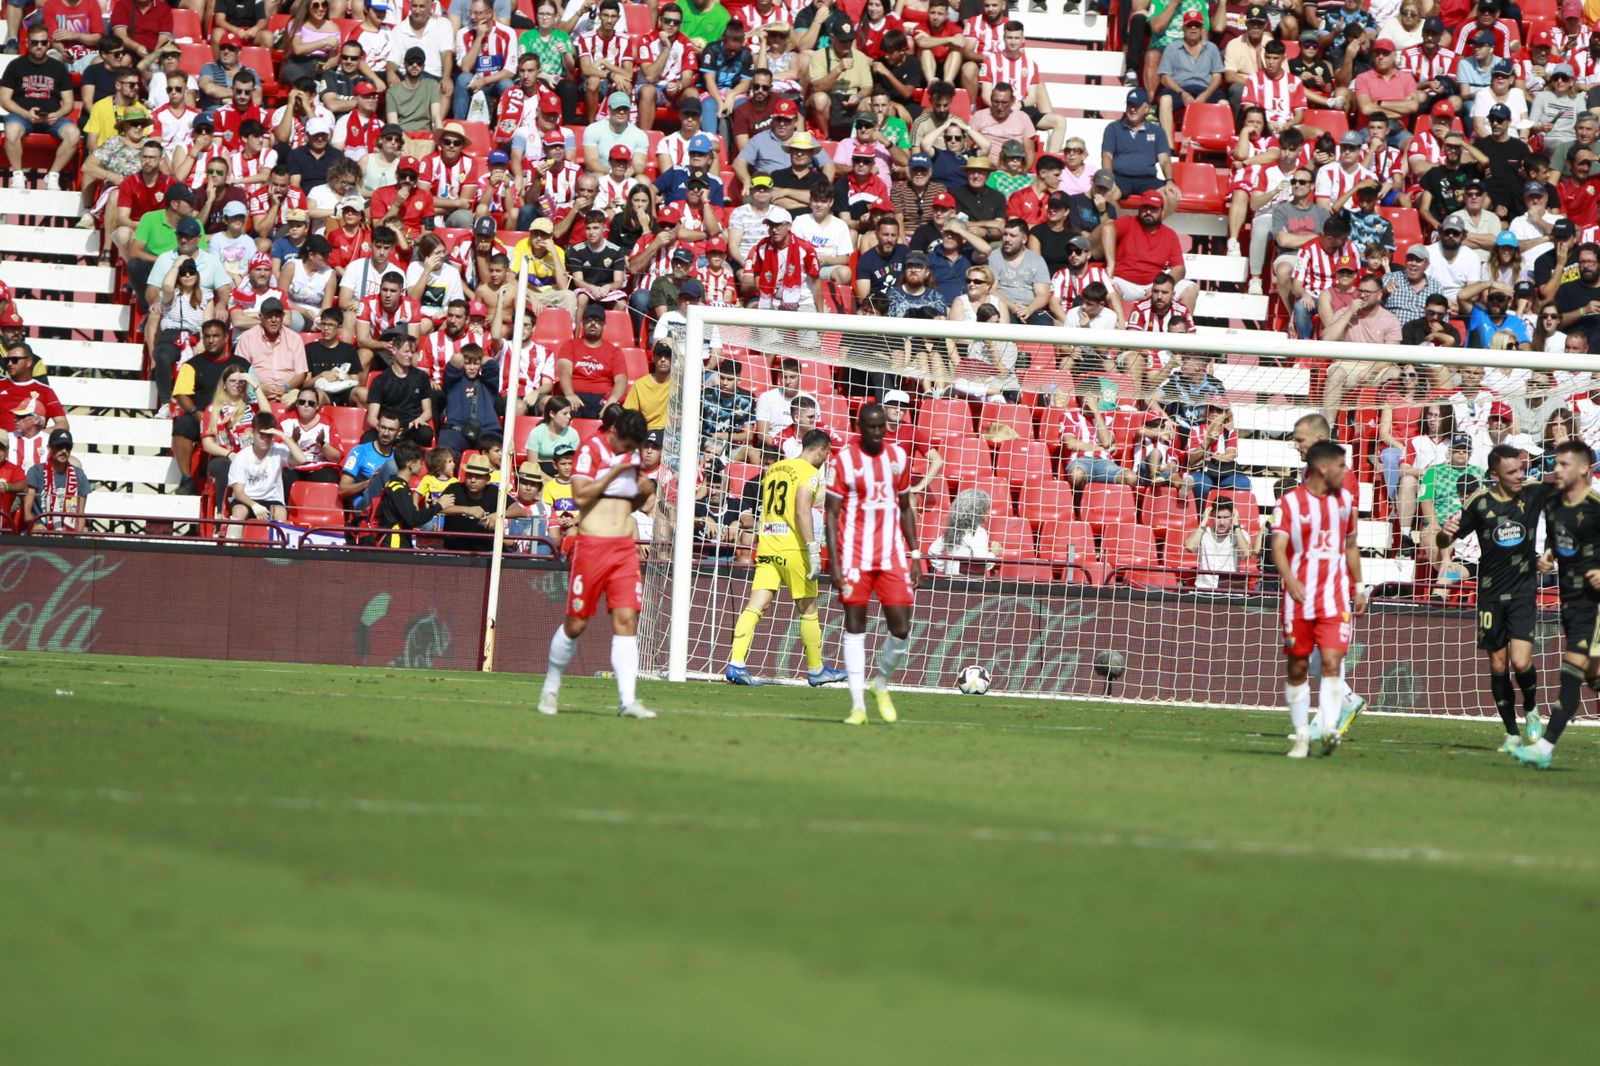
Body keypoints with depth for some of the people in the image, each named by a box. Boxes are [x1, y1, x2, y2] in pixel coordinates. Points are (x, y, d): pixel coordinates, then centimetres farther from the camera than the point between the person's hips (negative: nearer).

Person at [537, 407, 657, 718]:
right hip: (592, 545, -5)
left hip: (625, 547, 5)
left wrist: (645, 493, 6)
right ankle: (550, 687, 23)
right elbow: (581, 495, -17)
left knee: (627, 619, -8)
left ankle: (628, 700, -13)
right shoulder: (591, 449, -6)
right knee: (576, 623, 2)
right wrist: (615, 471, -17)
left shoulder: (631, 454, 14)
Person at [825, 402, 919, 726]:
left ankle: (882, 684, 23)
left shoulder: (898, 456, 8)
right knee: (855, 626, 0)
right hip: (856, 556, -3)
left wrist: (914, 555, 11)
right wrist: (834, 563, -11)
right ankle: (858, 705, 3)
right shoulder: (844, 459, -5)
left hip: (892, 555, 3)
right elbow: (832, 514, -4)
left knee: (901, 629, -3)